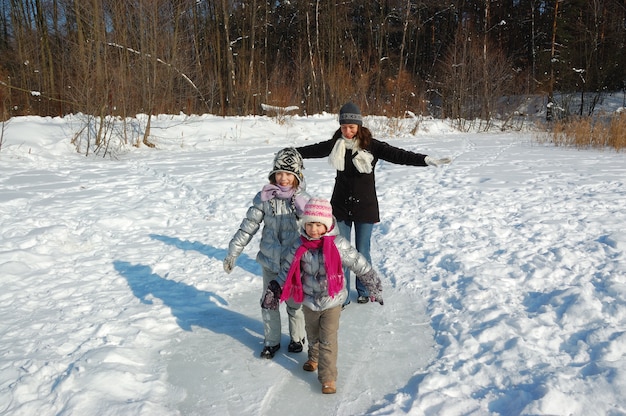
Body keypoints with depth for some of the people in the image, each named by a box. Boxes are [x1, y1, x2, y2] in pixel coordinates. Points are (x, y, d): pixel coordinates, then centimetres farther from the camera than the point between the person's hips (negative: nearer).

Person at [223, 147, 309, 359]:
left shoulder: (304, 200, -10)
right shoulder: (264, 198, -7)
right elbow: (249, 226, -4)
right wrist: (233, 252, -4)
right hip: (269, 261, 2)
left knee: (295, 303, 15)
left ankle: (297, 338, 39)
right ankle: (271, 341, 34)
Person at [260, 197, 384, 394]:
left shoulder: (338, 245, -20)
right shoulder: (300, 247, -11)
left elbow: (360, 265, -13)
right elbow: (287, 270, 1)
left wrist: (374, 288, -8)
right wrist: (274, 289, 0)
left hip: (332, 301, -4)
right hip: (309, 301, 4)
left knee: (328, 340, -1)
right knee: (312, 335, 24)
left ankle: (328, 378, 12)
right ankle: (314, 358, 52)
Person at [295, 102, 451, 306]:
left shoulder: (372, 146, -12)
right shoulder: (335, 145, -2)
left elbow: (397, 155, -21)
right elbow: (312, 150, 13)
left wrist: (427, 160, -32)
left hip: (365, 206, -2)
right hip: (340, 206, 2)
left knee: (362, 251, 9)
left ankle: (363, 291, 29)